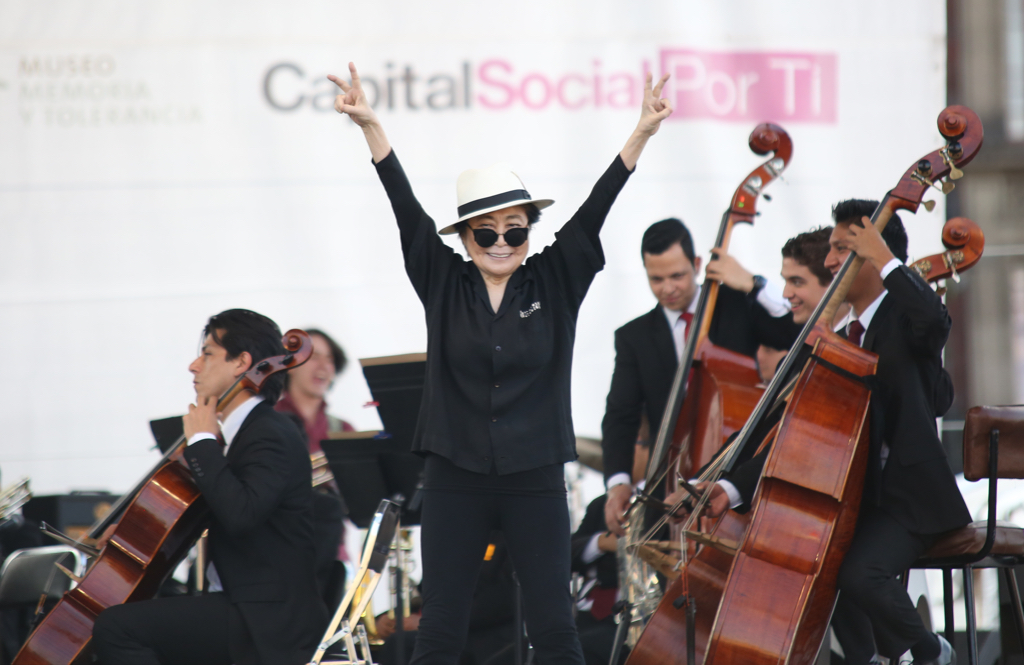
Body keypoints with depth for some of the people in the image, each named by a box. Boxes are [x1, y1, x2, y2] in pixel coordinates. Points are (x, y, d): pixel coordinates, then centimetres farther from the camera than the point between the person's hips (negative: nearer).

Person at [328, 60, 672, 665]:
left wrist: (642, 133, -17)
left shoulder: (556, 283, 2)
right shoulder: (445, 285, 3)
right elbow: (408, 211, -5)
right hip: (456, 478, 1)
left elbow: (594, 210, -7)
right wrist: (371, 127, -16)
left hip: (536, 479, 0)